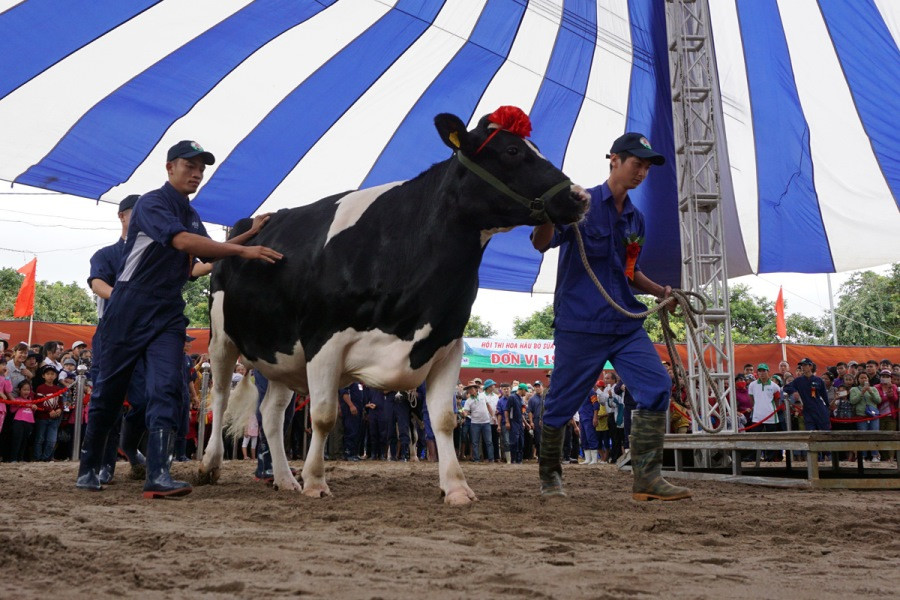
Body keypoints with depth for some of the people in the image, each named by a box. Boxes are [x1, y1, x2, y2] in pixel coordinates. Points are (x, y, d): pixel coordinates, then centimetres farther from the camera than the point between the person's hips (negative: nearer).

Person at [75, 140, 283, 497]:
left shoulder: (191, 215, 14)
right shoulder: (153, 203, -11)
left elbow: (210, 253, 24)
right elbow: (183, 242, -27)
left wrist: (250, 233, 12)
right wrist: (243, 251, -33)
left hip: (168, 313, 6)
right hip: (129, 309, -6)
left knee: (167, 388, -9)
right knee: (108, 390, 6)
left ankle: (158, 476, -14)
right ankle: (88, 469, 23)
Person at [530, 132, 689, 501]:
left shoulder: (636, 220, 16)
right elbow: (541, 243, -17)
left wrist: (660, 292, 9)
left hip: (625, 324, 6)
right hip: (579, 323, -6)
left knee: (657, 386, -11)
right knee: (562, 402, 3)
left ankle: (647, 478, -7)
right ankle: (549, 476, 23)